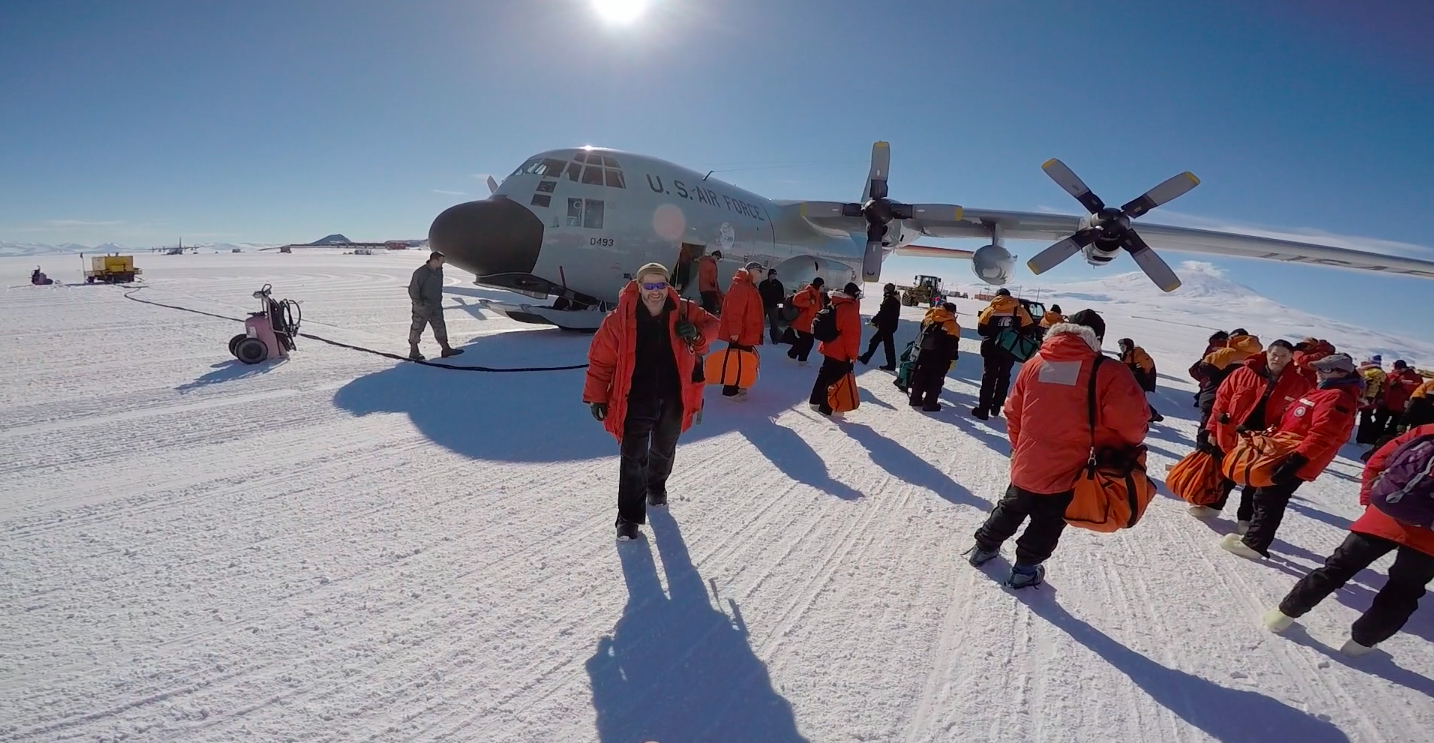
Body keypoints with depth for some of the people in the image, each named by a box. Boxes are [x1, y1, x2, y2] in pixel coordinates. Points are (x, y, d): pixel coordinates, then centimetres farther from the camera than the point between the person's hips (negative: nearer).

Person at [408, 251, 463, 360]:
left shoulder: (439, 270, 4)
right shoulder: (421, 272, -21)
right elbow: (413, 289, -19)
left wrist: (439, 300, 16)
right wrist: (419, 303, -18)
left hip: (436, 306, 8)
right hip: (422, 308, -8)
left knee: (440, 327, 11)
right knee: (417, 328, 5)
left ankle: (446, 349, 17)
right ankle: (413, 352, 15)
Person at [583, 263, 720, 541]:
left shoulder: (683, 312, -8)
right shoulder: (620, 318, -15)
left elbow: (711, 324, 8)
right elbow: (600, 358, -9)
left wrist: (697, 334, -15)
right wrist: (597, 397, -7)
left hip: (672, 399, 4)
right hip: (636, 400, -3)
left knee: (664, 450, 24)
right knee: (633, 458, -8)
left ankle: (656, 486, 53)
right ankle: (629, 517, 5)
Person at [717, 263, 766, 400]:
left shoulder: (749, 287, 18)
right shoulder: (740, 287, -17)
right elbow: (734, 310, -25)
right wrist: (734, 331, -28)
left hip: (746, 332, 11)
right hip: (739, 333, -11)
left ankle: (736, 386, 28)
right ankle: (730, 390, 0)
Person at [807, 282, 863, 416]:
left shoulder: (835, 304, 9)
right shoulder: (850, 309, -18)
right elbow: (852, 335, -20)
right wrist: (852, 355, -13)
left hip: (829, 347, 9)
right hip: (840, 351, -9)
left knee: (825, 375, 20)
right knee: (835, 379, 0)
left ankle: (815, 401, 30)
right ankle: (826, 407, 5)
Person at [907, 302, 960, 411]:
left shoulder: (929, 318, 5)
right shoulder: (953, 326, -10)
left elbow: (921, 332, 14)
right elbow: (952, 345, -13)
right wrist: (952, 359, -9)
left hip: (924, 354, 5)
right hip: (940, 359, -5)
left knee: (920, 377, 15)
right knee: (935, 380, 4)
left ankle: (915, 399, 21)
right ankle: (930, 403, 3)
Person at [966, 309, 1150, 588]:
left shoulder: (1034, 364, -1)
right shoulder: (1108, 372, -14)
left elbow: (1013, 413, 6)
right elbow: (1132, 422, -17)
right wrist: (1124, 448, 5)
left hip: (1026, 465, 4)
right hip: (1067, 471, -3)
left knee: (1011, 509, 27)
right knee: (1047, 524, 19)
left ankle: (984, 547, 42)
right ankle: (1025, 569, 32)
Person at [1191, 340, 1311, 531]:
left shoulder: (1299, 385, -4)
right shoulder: (1243, 373, -6)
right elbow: (1222, 401, -2)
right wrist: (1212, 430, -3)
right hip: (1230, 436, 1)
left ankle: (1246, 519, 24)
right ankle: (1212, 505, 36)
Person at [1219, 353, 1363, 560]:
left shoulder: (1337, 398, -16)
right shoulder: (1324, 393, 18)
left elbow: (1321, 436, -26)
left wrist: (1297, 459, -30)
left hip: (1296, 461, -10)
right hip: (1287, 455, 10)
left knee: (1269, 501, -6)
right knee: (1265, 497, 15)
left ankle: (1254, 544, 0)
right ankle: (1253, 537, 24)